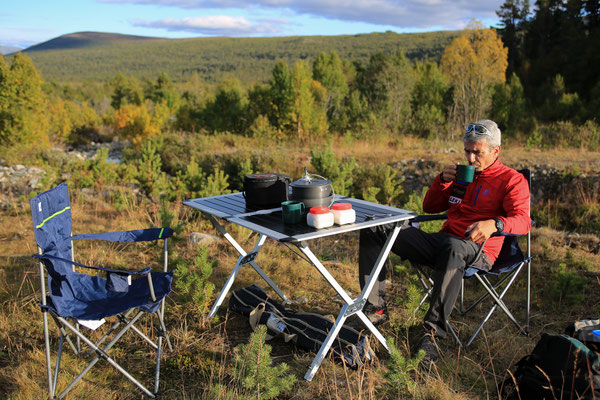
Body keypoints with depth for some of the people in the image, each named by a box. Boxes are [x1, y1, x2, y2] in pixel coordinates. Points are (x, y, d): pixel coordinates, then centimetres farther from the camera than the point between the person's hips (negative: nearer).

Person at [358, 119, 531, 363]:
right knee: (374, 229, -4)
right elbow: (429, 207, 26)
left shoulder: (511, 180, 5)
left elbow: (523, 221, -12)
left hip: (477, 252, -6)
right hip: (441, 242, 7)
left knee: (454, 246, -45)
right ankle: (375, 307, -10)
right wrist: (443, 180, 7)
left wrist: (494, 224, -34)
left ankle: (432, 332, -42)